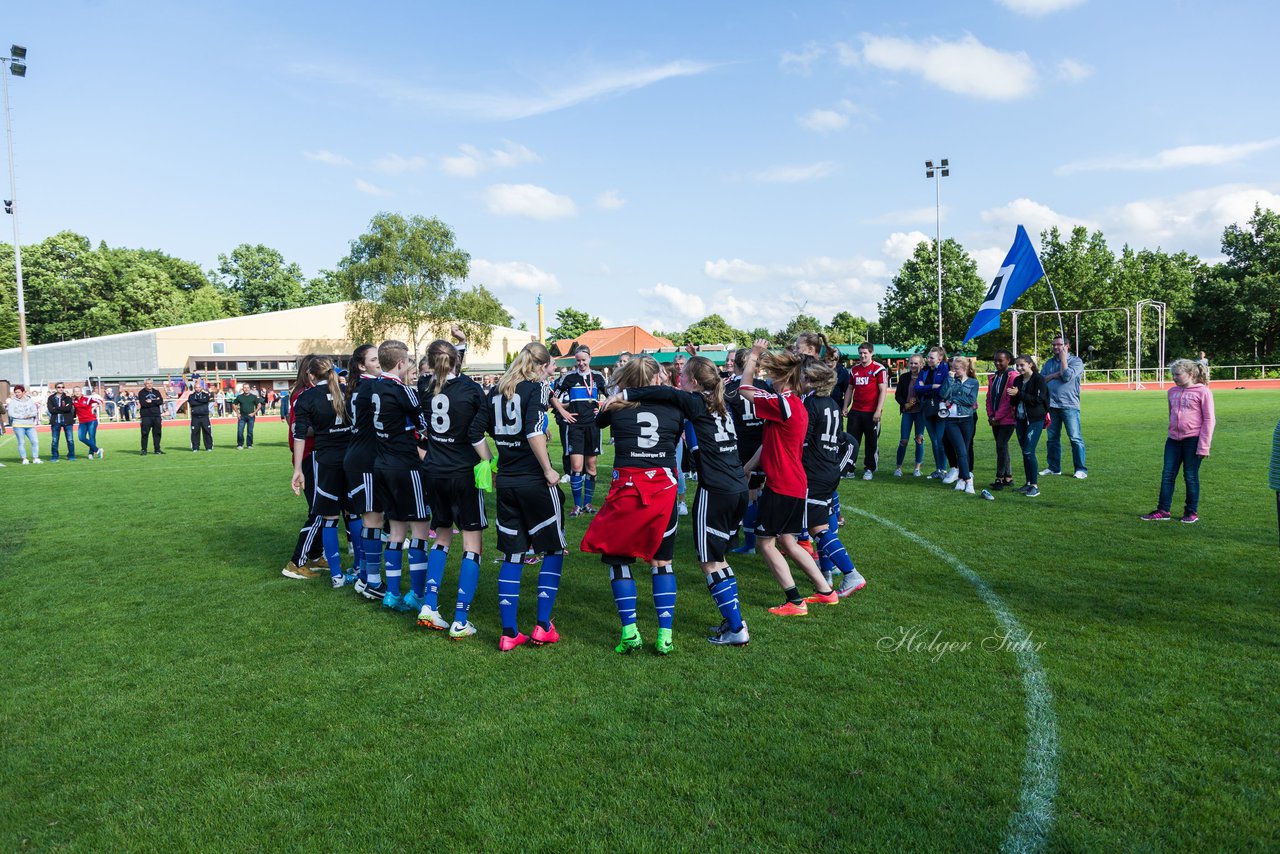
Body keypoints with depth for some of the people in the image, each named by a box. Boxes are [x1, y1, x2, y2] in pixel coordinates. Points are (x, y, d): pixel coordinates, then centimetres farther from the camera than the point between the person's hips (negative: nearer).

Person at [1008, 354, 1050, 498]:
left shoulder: (1039, 379, -8)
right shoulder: (1017, 380, 12)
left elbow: (1037, 399, -16)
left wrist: (1019, 394, -19)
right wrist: (1013, 397, -8)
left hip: (1035, 420, -7)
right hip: (1020, 420, 7)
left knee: (1029, 452, -11)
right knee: (1024, 452, 9)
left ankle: (1035, 485, -4)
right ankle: (1028, 482, 18)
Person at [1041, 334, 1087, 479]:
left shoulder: (1076, 361, 0)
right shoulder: (1049, 362, 16)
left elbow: (1067, 376, -16)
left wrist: (1063, 358, -7)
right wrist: (1054, 375, -8)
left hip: (1069, 405, -6)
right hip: (1051, 405, 6)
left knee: (1075, 438, -7)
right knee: (1052, 438, 10)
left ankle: (1081, 469, -3)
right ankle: (1054, 468, 20)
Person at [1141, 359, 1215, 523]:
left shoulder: (1203, 392, -7)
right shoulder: (1173, 392, 10)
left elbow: (1209, 420, -8)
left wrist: (1204, 445, -12)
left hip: (1193, 440, -5)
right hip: (1174, 439, 5)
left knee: (1190, 476, 3)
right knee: (1167, 475, 3)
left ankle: (1191, 512, 15)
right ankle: (1163, 511, 8)